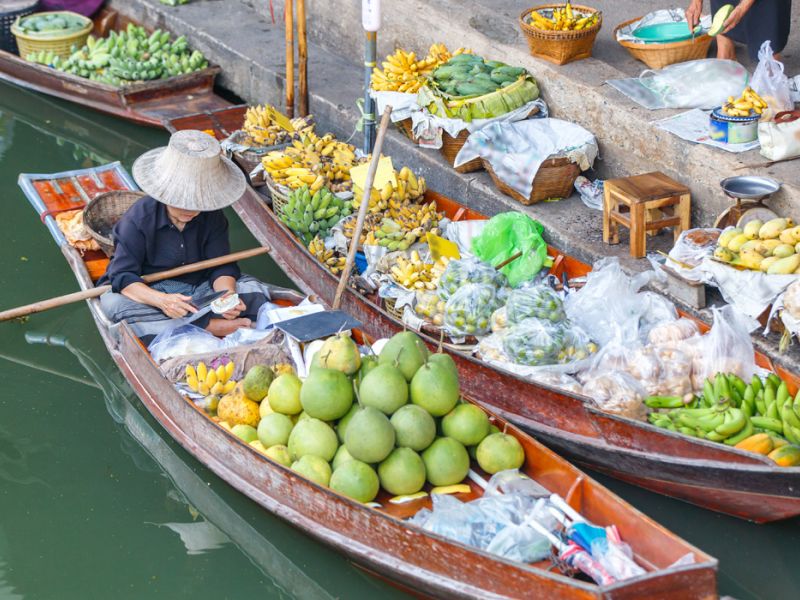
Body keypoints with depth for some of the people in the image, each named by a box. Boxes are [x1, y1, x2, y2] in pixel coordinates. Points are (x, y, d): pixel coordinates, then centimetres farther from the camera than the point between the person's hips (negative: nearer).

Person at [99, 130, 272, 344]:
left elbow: (221, 266, -8)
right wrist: (161, 301, -41)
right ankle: (209, 326, -35)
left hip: (199, 290, 3)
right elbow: (123, 276, -22)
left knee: (253, 290, -17)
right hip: (150, 292, -2)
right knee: (112, 302, -37)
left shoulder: (212, 215, -7)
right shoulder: (138, 219, -18)